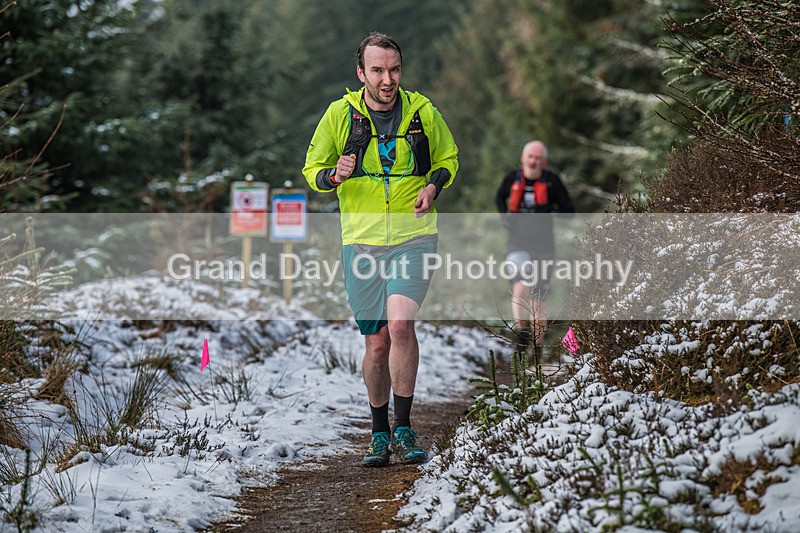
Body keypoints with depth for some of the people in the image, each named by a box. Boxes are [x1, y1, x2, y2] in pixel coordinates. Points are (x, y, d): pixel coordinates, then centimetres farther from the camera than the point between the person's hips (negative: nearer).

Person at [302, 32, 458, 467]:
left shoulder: (423, 112, 0)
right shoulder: (340, 114, -2)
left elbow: (448, 159, 15)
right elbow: (312, 169, 7)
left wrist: (433, 185, -6)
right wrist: (333, 175, -16)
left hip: (414, 238, -1)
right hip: (362, 241, 1)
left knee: (400, 324, -22)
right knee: (376, 343, 5)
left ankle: (404, 430, -11)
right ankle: (380, 435, 23)